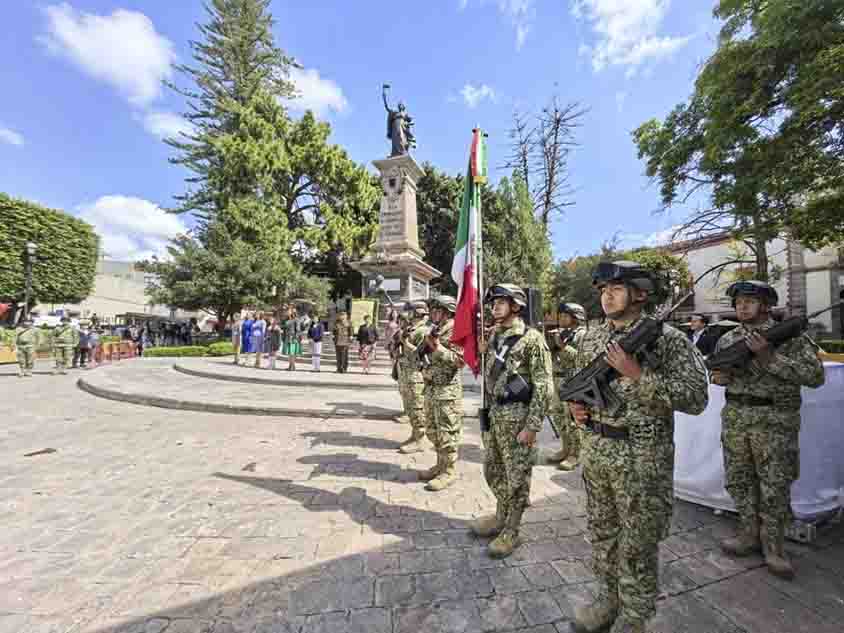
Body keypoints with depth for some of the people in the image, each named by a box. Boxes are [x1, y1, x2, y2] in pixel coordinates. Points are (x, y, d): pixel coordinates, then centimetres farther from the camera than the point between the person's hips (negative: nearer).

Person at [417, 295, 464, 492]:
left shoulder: (456, 331, -12)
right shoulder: (434, 330, 15)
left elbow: (460, 360, -21)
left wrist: (437, 347, -25)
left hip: (447, 391, -9)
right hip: (431, 389, 9)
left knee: (447, 433, 1)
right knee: (432, 431, 17)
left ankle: (449, 471, 14)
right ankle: (440, 465, 32)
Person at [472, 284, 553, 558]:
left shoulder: (532, 339, -13)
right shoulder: (495, 338, 9)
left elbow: (544, 387, -15)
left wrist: (532, 426, -18)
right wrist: (487, 412, 16)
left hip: (518, 416, -7)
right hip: (493, 414, 8)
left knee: (516, 477, 9)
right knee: (492, 471, 20)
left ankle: (511, 531, 28)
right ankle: (501, 516, 42)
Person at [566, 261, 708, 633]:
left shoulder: (668, 338, -10)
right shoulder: (590, 338, 5)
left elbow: (696, 398, -16)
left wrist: (638, 374, -25)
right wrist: (574, 404, -3)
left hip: (643, 458, -5)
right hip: (594, 451, 5)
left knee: (638, 543, 13)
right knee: (601, 534, 20)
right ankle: (607, 599, 43)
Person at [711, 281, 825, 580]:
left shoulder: (790, 335, -5)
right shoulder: (727, 339, 7)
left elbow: (815, 376, -12)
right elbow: (716, 371, 17)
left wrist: (769, 356, -21)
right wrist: (719, 376, -6)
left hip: (775, 421, -4)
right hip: (735, 418, 4)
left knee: (775, 485, 5)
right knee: (739, 480, 12)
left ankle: (773, 545, 22)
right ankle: (750, 534, 29)